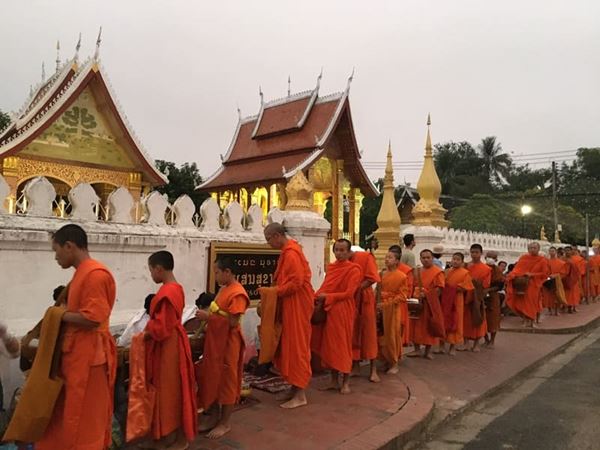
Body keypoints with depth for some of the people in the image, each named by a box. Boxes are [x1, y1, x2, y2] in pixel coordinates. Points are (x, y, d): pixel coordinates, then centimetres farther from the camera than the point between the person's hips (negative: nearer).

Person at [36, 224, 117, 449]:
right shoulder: (81, 272, 12)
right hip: (74, 354, 10)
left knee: (84, 418, 4)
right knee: (63, 413, 20)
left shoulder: (95, 274, -20)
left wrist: (59, 315, -12)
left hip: (88, 356, -10)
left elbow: (92, 318, -24)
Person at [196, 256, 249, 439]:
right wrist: (207, 316, 4)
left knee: (226, 382, 4)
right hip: (214, 341, 9)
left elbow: (232, 322, -24)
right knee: (211, 379, 16)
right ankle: (214, 417, 31)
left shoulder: (237, 294, -21)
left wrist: (208, 316, -21)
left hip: (228, 344, -9)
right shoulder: (223, 289, 9)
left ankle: (225, 423, 18)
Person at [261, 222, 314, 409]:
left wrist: (274, 292, -16)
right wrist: (275, 291, 5)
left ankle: (300, 395, 5)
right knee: (289, 346, 14)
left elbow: (296, 283, -25)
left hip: (297, 306, -10)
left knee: (296, 347, -4)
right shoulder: (287, 251, 13)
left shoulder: (291, 254, -19)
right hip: (289, 305, 10)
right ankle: (295, 388, 24)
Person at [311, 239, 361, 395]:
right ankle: (334, 381, 20)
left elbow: (348, 293, -13)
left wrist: (327, 297, -15)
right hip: (328, 310, 6)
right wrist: (319, 298, -6)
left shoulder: (353, 269, -7)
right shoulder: (331, 267, 12)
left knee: (342, 345, 0)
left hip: (343, 311, -6)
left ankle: (346, 382, 13)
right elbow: (325, 288, 14)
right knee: (330, 345, 9)